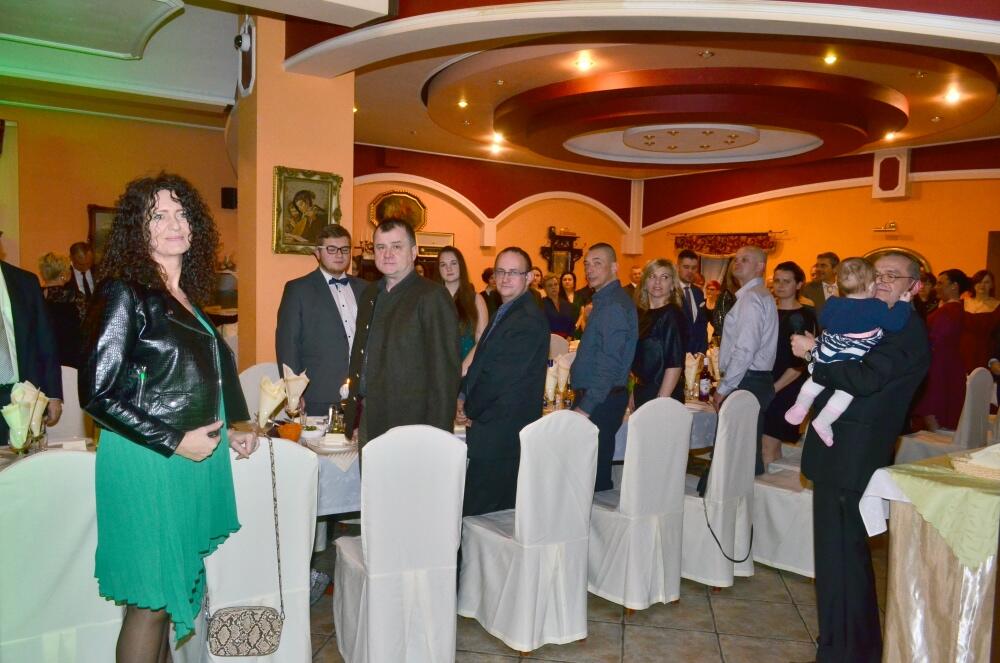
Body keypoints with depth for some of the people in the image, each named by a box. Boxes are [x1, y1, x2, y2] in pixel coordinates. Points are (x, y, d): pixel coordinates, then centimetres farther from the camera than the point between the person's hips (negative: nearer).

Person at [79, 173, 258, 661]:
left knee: (166, 593, 17)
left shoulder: (186, 297, 11)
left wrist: (225, 430, 7)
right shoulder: (124, 293, -11)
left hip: (193, 457, 7)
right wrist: (175, 441, -16)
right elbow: (97, 394, -15)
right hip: (147, 462, -7)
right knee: (149, 600, 3)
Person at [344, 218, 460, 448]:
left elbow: (445, 371, -14)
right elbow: (360, 358, 15)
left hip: (409, 428, -6)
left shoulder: (433, 296, -11)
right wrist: (354, 421, 11)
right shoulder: (370, 294, 11)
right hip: (368, 422, 6)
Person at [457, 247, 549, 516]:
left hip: (502, 431, -9)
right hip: (494, 428, 9)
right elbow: (482, 362, 18)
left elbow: (504, 376, -18)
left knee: (477, 509, -3)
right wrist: (464, 395, 2)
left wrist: (470, 410, -6)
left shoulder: (529, 320, -16)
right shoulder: (505, 312, 16)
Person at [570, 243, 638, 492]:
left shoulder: (614, 305, -16)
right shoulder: (603, 301, 15)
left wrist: (585, 407, -21)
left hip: (601, 400, -9)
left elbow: (609, 364, -22)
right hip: (592, 396, 9)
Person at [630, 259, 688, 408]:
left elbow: (675, 364, -15)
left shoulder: (672, 314, -10)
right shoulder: (641, 314, 10)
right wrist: (633, 395, 13)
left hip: (664, 396, -6)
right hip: (641, 394, 6)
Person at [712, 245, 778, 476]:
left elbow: (745, 350, -20)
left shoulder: (751, 299, -13)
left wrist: (723, 388, -15)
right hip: (759, 379, 10)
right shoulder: (762, 296, 19)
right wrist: (726, 385, 16)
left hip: (746, 382, -10)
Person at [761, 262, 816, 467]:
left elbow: (801, 361, -10)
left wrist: (774, 388, -15)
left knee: (768, 450, -7)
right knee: (772, 446, 7)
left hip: (785, 390, -5)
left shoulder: (805, 316, -4)